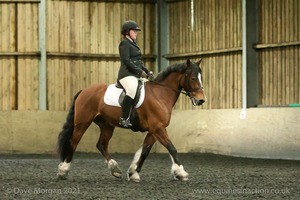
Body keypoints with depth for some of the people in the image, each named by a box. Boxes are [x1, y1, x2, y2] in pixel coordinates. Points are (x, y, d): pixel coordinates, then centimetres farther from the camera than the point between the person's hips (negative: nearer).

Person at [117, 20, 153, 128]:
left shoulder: (133, 44, 24)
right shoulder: (124, 43, -5)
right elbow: (126, 61, -15)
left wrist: (147, 71, 13)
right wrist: (140, 71, -16)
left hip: (136, 75, 11)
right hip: (127, 74, -11)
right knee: (132, 90, -37)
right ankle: (124, 118, -36)